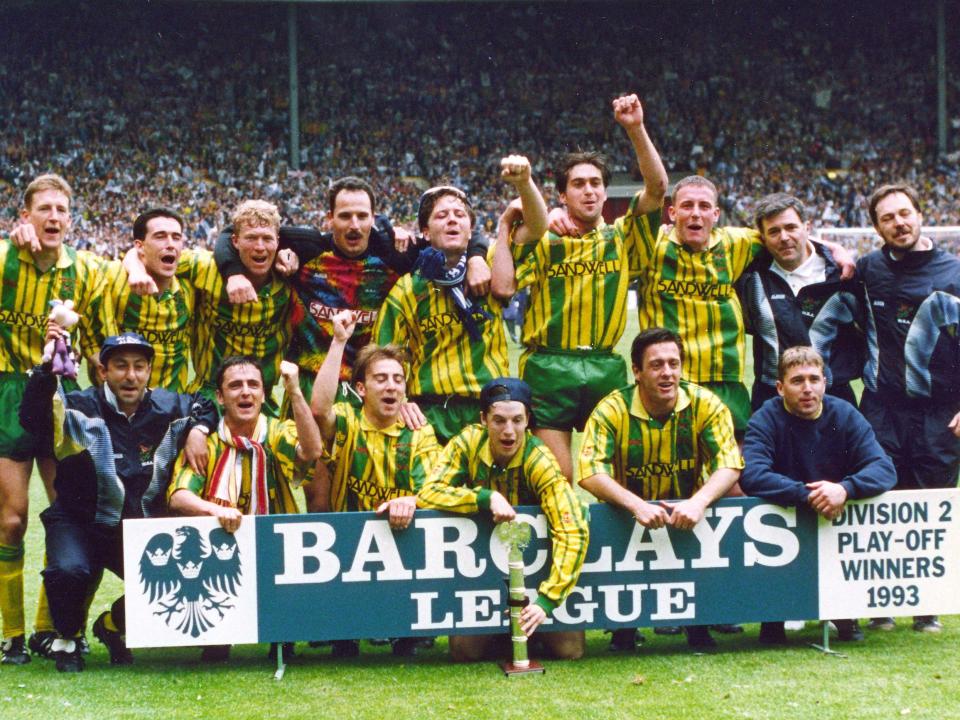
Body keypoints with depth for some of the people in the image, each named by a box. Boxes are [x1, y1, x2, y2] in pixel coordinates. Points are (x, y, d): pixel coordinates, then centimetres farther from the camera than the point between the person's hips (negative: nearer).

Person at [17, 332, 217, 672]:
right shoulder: (80, 408, -12)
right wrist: (47, 368, -45)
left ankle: (113, 625, 15)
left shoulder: (167, 408, 2)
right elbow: (33, 419, -31)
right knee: (69, 570, -34)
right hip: (79, 524, -4)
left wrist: (198, 430, -1)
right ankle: (67, 639, 0)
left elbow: (206, 406, 22)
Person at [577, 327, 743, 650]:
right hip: (629, 516, -1)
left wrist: (698, 501, -35)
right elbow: (590, 472, -21)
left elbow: (729, 465, -14)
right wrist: (637, 505, -38)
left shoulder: (704, 404, -6)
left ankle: (699, 624, -1)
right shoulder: (612, 409, -11)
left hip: (688, 515, 2)